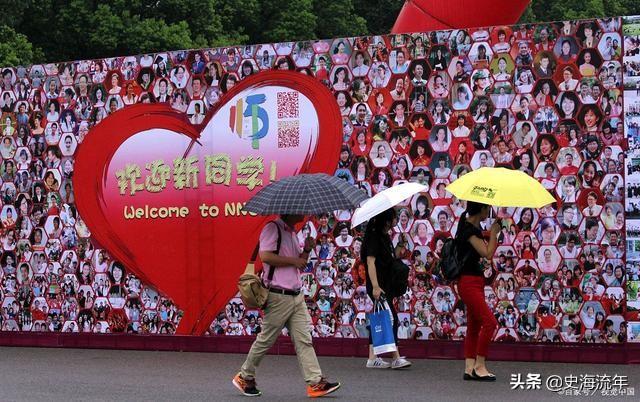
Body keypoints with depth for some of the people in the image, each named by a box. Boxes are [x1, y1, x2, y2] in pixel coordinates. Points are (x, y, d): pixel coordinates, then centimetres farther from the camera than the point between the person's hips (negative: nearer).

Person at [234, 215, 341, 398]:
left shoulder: (292, 232, 17)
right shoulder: (273, 228, -10)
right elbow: (265, 256, -23)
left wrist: (307, 250, 4)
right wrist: (293, 260, -17)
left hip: (296, 296, 8)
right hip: (279, 296, -8)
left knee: (304, 340, 1)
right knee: (265, 340, 2)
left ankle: (315, 382, -2)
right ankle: (245, 377, 18)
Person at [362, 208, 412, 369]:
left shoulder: (385, 236, 15)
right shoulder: (374, 236, -13)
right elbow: (370, 262, -19)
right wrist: (375, 286, -24)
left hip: (385, 285, 10)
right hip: (379, 286, -10)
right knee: (391, 319, -10)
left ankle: (372, 358, 11)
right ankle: (396, 358, -7)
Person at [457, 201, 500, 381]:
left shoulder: (474, 226, 12)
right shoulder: (468, 229, -17)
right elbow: (487, 253, -22)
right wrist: (494, 232, -11)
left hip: (475, 282, 10)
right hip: (469, 283, -10)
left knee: (474, 325, 10)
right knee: (489, 322, -14)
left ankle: (469, 368, 11)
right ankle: (479, 366, -8)